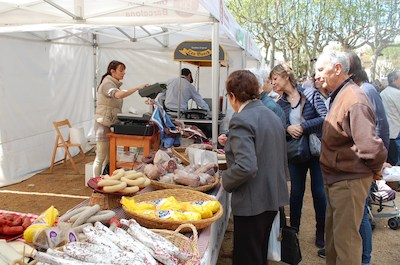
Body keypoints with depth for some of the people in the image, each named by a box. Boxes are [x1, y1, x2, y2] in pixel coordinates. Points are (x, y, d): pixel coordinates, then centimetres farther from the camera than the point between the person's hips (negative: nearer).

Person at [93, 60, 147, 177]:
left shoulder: (115, 84, 16)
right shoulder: (107, 84, -15)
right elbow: (118, 95, -36)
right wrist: (137, 88, -38)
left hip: (111, 124, 9)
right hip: (104, 124, -9)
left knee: (109, 157, 13)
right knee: (101, 158, -3)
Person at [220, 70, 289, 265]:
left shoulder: (241, 120, -19)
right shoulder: (272, 116, 9)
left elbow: (246, 166, -29)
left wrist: (226, 181, -12)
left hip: (252, 203, -9)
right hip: (274, 197, 9)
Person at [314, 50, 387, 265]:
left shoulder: (353, 100, -24)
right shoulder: (338, 96, 9)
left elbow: (371, 146, -30)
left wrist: (375, 170, -13)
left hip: (349, 181, -10)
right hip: (336, 179, 10)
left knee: (345, 238, 4)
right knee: (333, 232, 22)